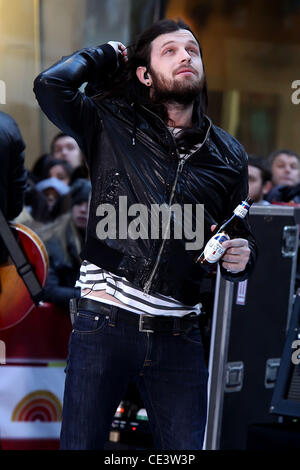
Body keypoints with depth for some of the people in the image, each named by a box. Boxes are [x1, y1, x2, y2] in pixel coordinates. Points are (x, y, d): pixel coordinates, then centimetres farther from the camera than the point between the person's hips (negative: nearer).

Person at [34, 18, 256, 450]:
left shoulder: (229, 155, 13)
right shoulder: (112, 126, 4)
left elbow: (241, 235, 23)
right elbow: (50, 86, -12)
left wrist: (240, 258, -1)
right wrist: (104, 55, 5)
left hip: (178, 335, 3)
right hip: (104, 324, -3)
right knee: (80, 445, 1)